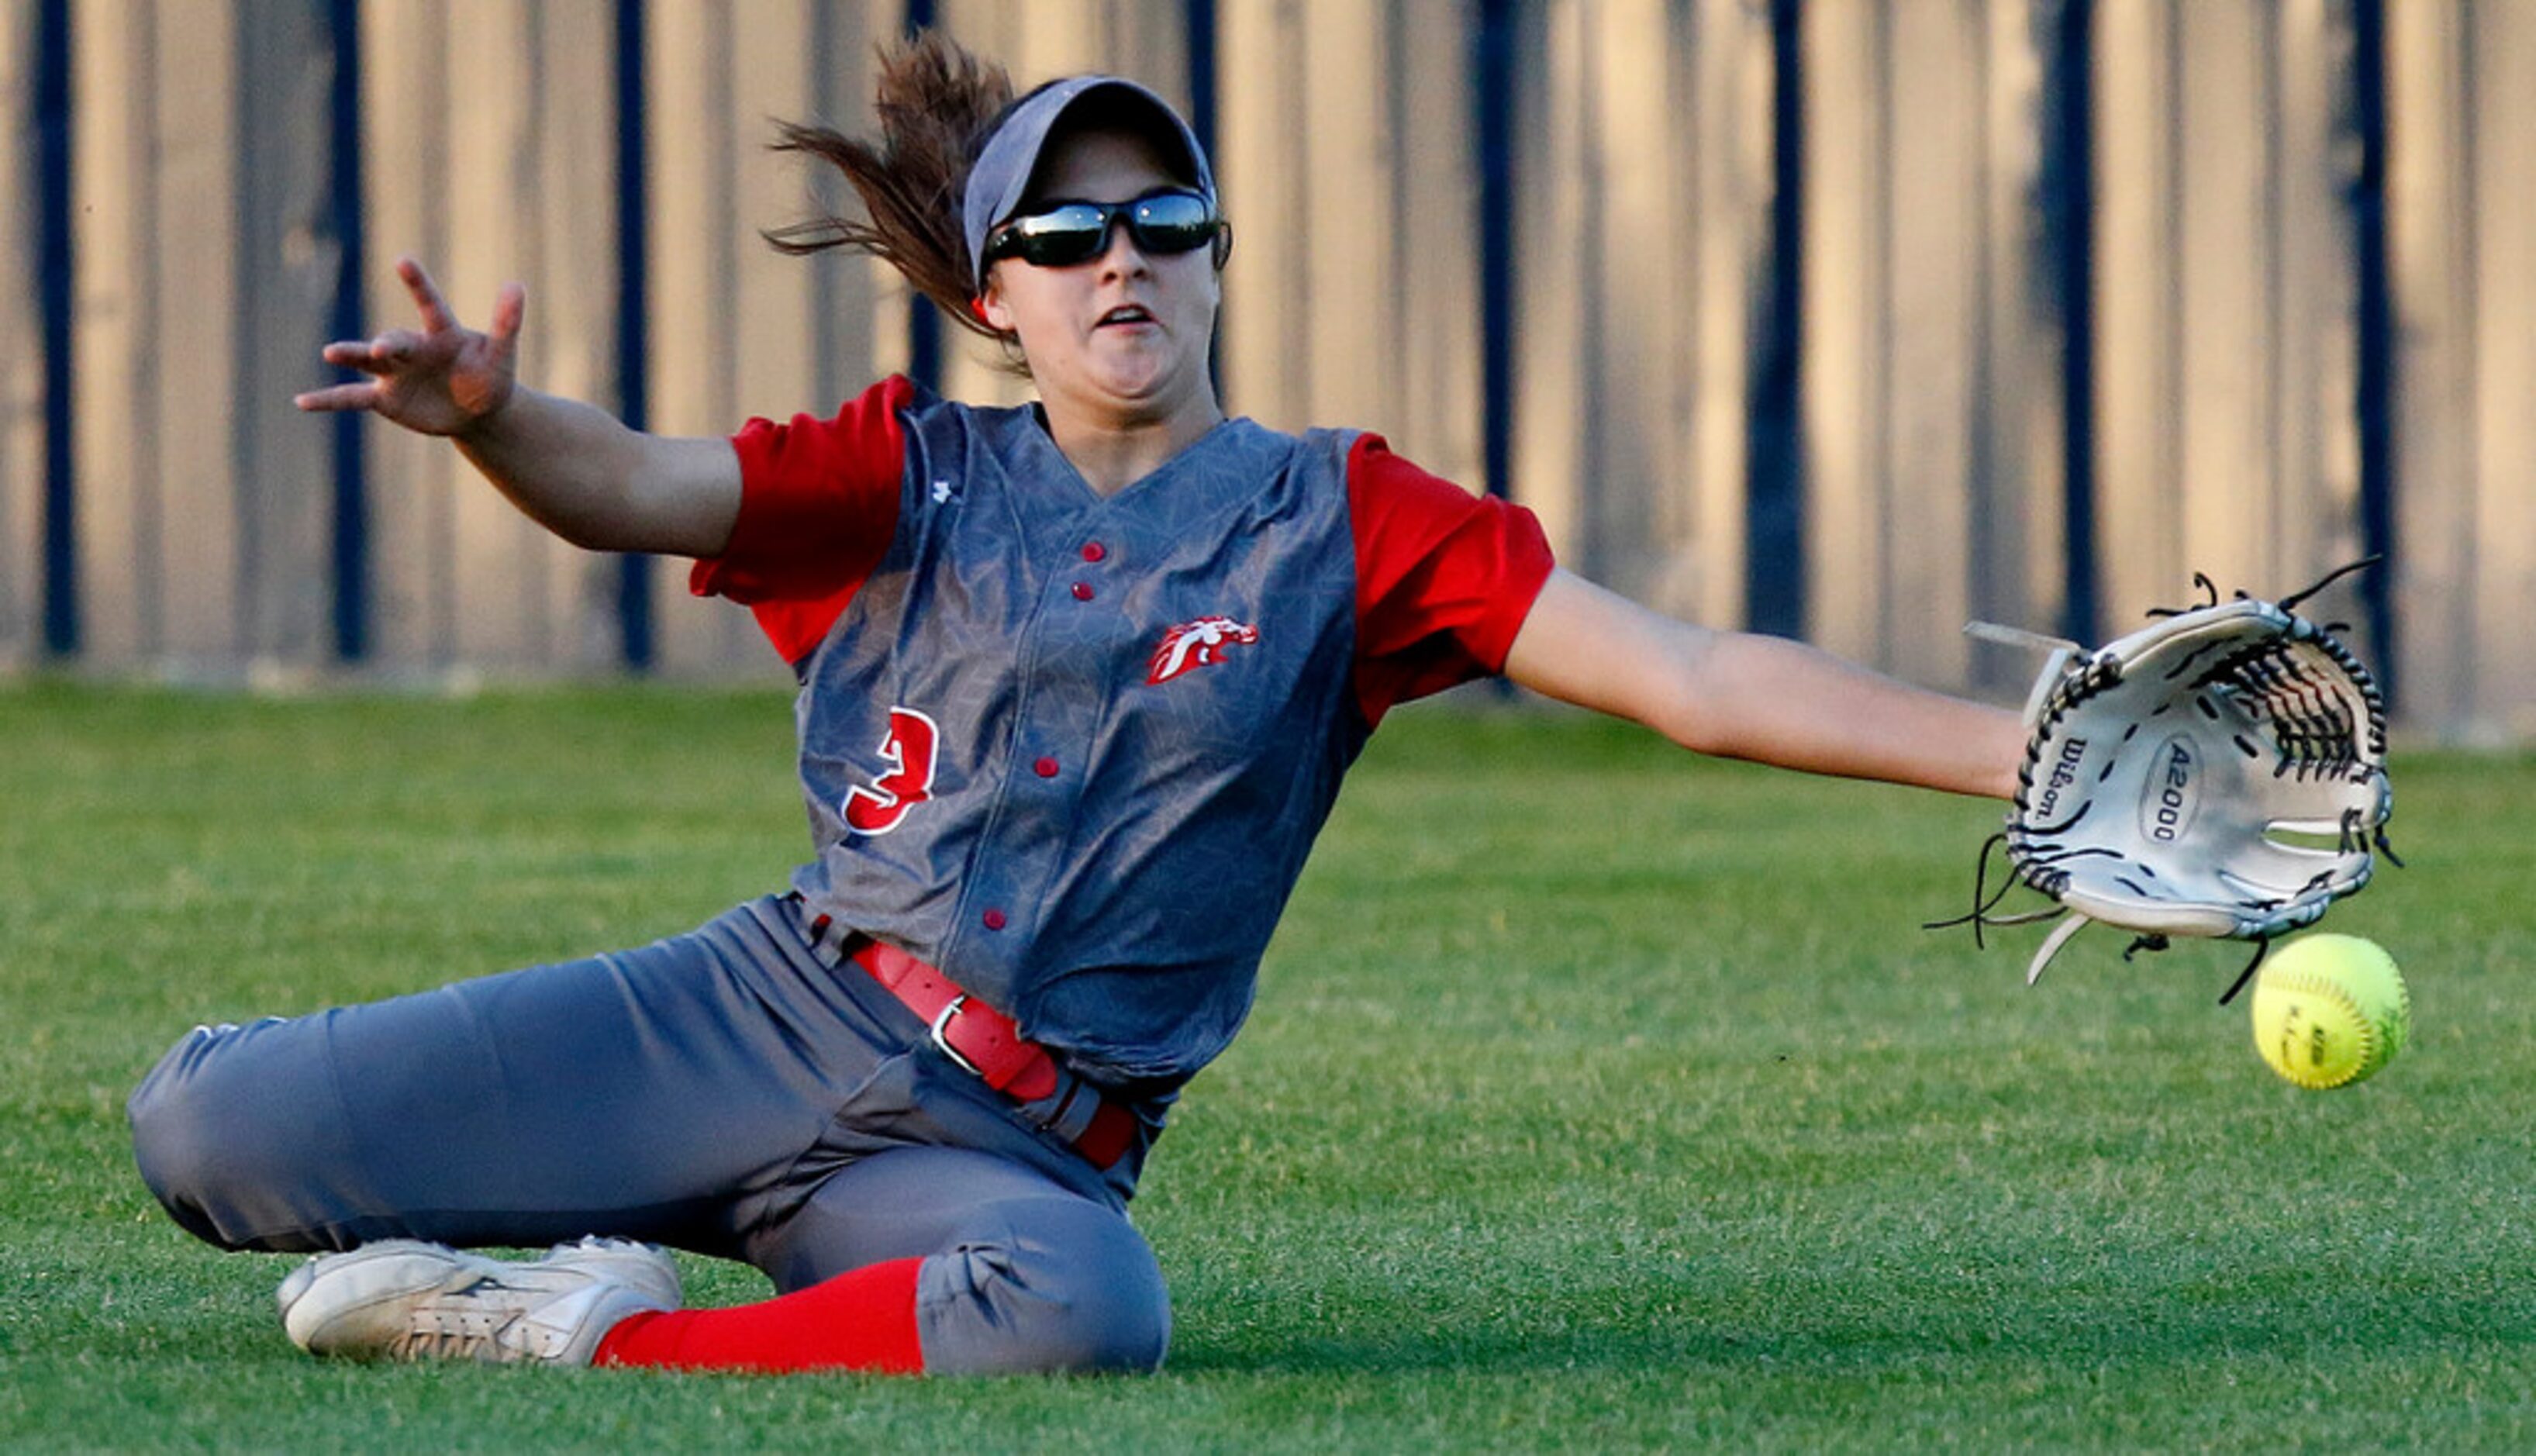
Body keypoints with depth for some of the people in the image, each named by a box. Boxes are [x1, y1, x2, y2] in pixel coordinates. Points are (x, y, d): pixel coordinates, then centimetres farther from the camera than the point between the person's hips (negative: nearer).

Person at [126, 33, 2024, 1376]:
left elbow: (1688, 679, -3)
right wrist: (488, 416, -31)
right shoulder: (913, 478, 9)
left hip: (1004, 1145, -1)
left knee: (1079, 1312, -41)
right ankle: (617, 1277, 9)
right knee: (210, 1135, -13)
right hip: (765, 1008, 1)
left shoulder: (1339, 517, 5)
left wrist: (2010, 752, -15)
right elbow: (633, 490, -7)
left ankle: (587, 1335, -21)